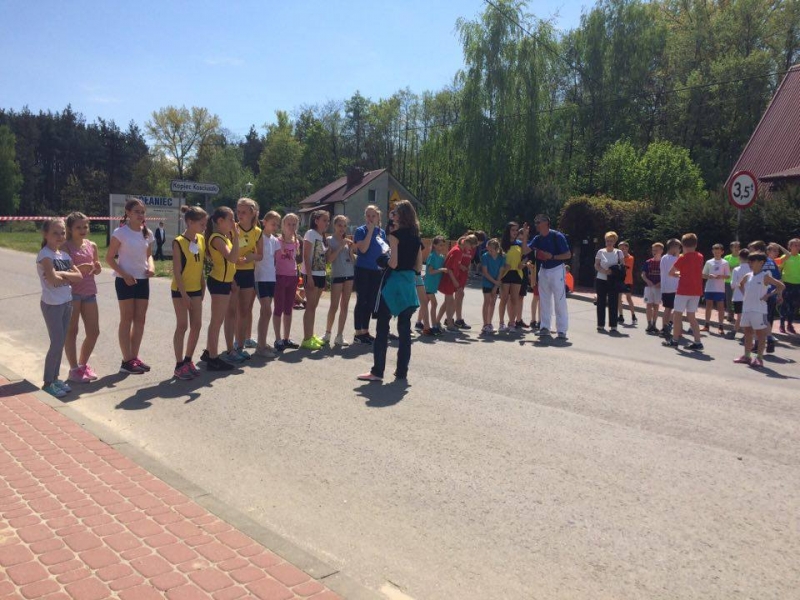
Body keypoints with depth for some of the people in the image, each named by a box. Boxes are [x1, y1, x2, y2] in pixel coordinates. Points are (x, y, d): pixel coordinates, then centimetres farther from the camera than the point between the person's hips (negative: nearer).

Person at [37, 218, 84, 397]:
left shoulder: (64, 255, 11)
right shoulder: (45, 255, -12)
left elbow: (79, 276, 4)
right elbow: (53, 280, -23)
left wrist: (62, 274, -12)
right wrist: (68, 275, -6)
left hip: (66, 302, 8)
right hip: (52, 304, -7)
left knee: (61, 342, 12)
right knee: (57, 343, -6)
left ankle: (55, 378, 22)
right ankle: (48, 383, 4)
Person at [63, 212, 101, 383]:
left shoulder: (92, 245, 9)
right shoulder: (66, 246, -7)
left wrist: (97, 267, -6)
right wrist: (79, 268, -30)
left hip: (89, 292, 6)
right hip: (71, 292, -6)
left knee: (94, 332, 8)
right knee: (72, 331, 2)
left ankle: (83, 364, 26)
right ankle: (74, 369, 10)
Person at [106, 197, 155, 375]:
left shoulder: (147, 233, 7)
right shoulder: (120, 232, -10)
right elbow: (109, 258, -9)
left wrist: (151, 267, -5)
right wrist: (124, 274, -19)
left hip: (143, 280, 6)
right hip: (126, 280, -6)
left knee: (140, 319, 9)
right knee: (127, 320, -1)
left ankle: (134, 357, 19)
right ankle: (127, 361, 4)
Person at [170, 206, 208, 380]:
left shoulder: (201, 240, 5)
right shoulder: (179, 242, -14)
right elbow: (176, 271, -15)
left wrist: (203, 287, 9)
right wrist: (183, 294, -18)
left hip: (196, 289, 6)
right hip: (180, 290, -6)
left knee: (196, 326, 8)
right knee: (182, 326, -2)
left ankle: (188, 360, 21)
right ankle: (179, 365, 7)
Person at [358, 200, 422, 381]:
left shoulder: (395, 235, -10)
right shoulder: (416, 237, 10)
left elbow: (393, 263, -16)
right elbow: (419, 267, 12)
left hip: (394, 283, -6)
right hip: (410, 283, 7)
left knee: (382, 328, -2)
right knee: (405, 329, 9)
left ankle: (377, 371, -2)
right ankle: (402, 371, 13)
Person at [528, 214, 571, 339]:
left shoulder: (557, 236, -14)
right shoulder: (537, 238, 6)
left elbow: (568, 255, -13)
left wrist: (552, 256, -22)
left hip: (556, 269, -7)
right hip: (543, 270, 7)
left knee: (560, 300, -6)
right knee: (544, 300, 11)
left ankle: (562, 330, -3)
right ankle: (545, 327, 20)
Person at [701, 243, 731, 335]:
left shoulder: (725, 263, 1)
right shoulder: (709, 262, 6)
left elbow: (728, 276, 2)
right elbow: (703, 275, 9)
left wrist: (721, 276, -18)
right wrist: (709, 276, -12)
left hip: (720, 289, -2)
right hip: (709, 288, 2)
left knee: (720, 307, 0)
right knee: (708, 306, 8)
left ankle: (721, 327, 5)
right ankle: (707, 325, 17)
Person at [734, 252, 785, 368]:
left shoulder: (765, 276, -7)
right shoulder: (748, 276, 10)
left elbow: (781, 286, -9)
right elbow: (741, 285, 30)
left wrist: (769, 295, -11)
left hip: (759, 310, -7)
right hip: (746, 309, 7)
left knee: (761, 334, 0)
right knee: (747, 332, 12)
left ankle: (759, 358, 3)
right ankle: (746, 356, 20)